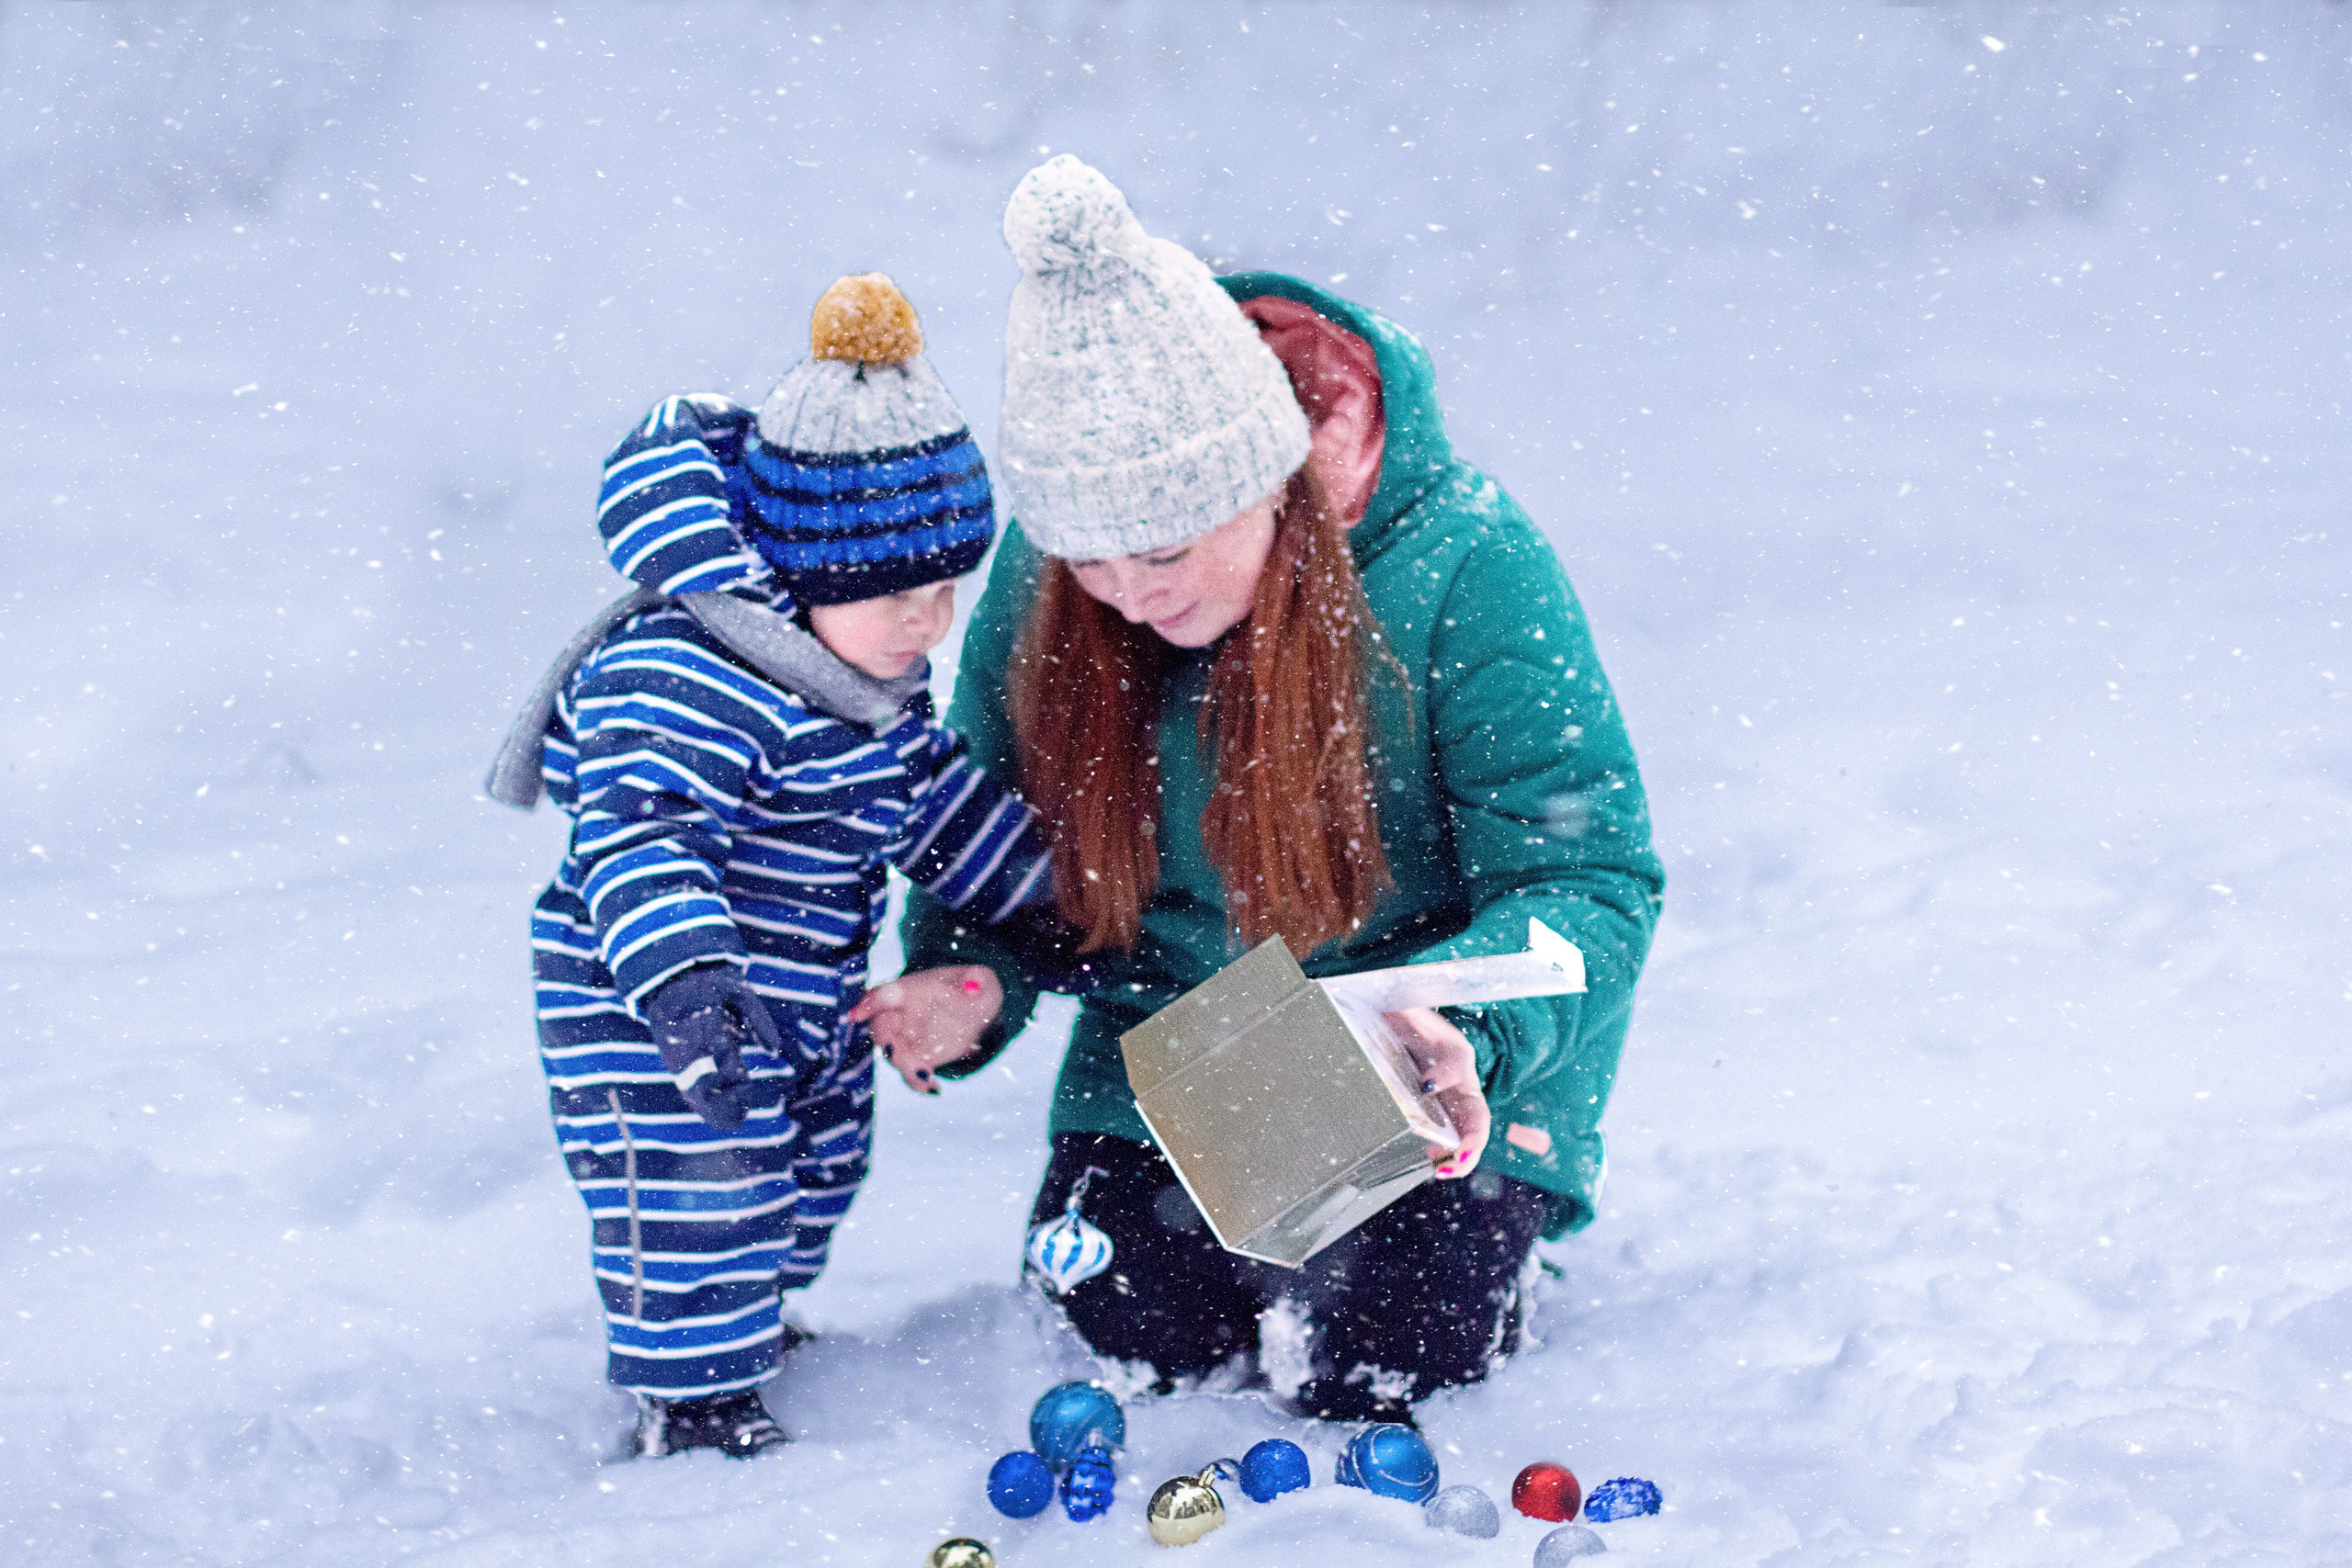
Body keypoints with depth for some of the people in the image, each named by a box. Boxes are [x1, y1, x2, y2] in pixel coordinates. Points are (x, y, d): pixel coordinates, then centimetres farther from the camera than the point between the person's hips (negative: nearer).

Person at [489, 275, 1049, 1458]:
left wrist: (1044, 879, 22)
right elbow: (638, 828, -41)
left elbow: (927, 789, 18)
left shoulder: (868, 661, 1)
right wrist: (687, 981, -54)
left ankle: (748, 1319, 48)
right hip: (645, 1005, -10)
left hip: (797, 1002, 10)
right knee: (696, 1193, -7)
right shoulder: (693, 679, -32)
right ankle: (691, 1406, 8)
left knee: (814, 1163, 25)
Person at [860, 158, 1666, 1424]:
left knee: (1372, 1354, -14)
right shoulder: (1041, 576, -13)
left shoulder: (1462, 565, -26)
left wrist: (1459, 1024, -45)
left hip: (1440, 1067, -4)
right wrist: (968, 982, -22)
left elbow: (1588, 884, -24)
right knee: (1140, 1325, -9)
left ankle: (1493, 1222, 20)